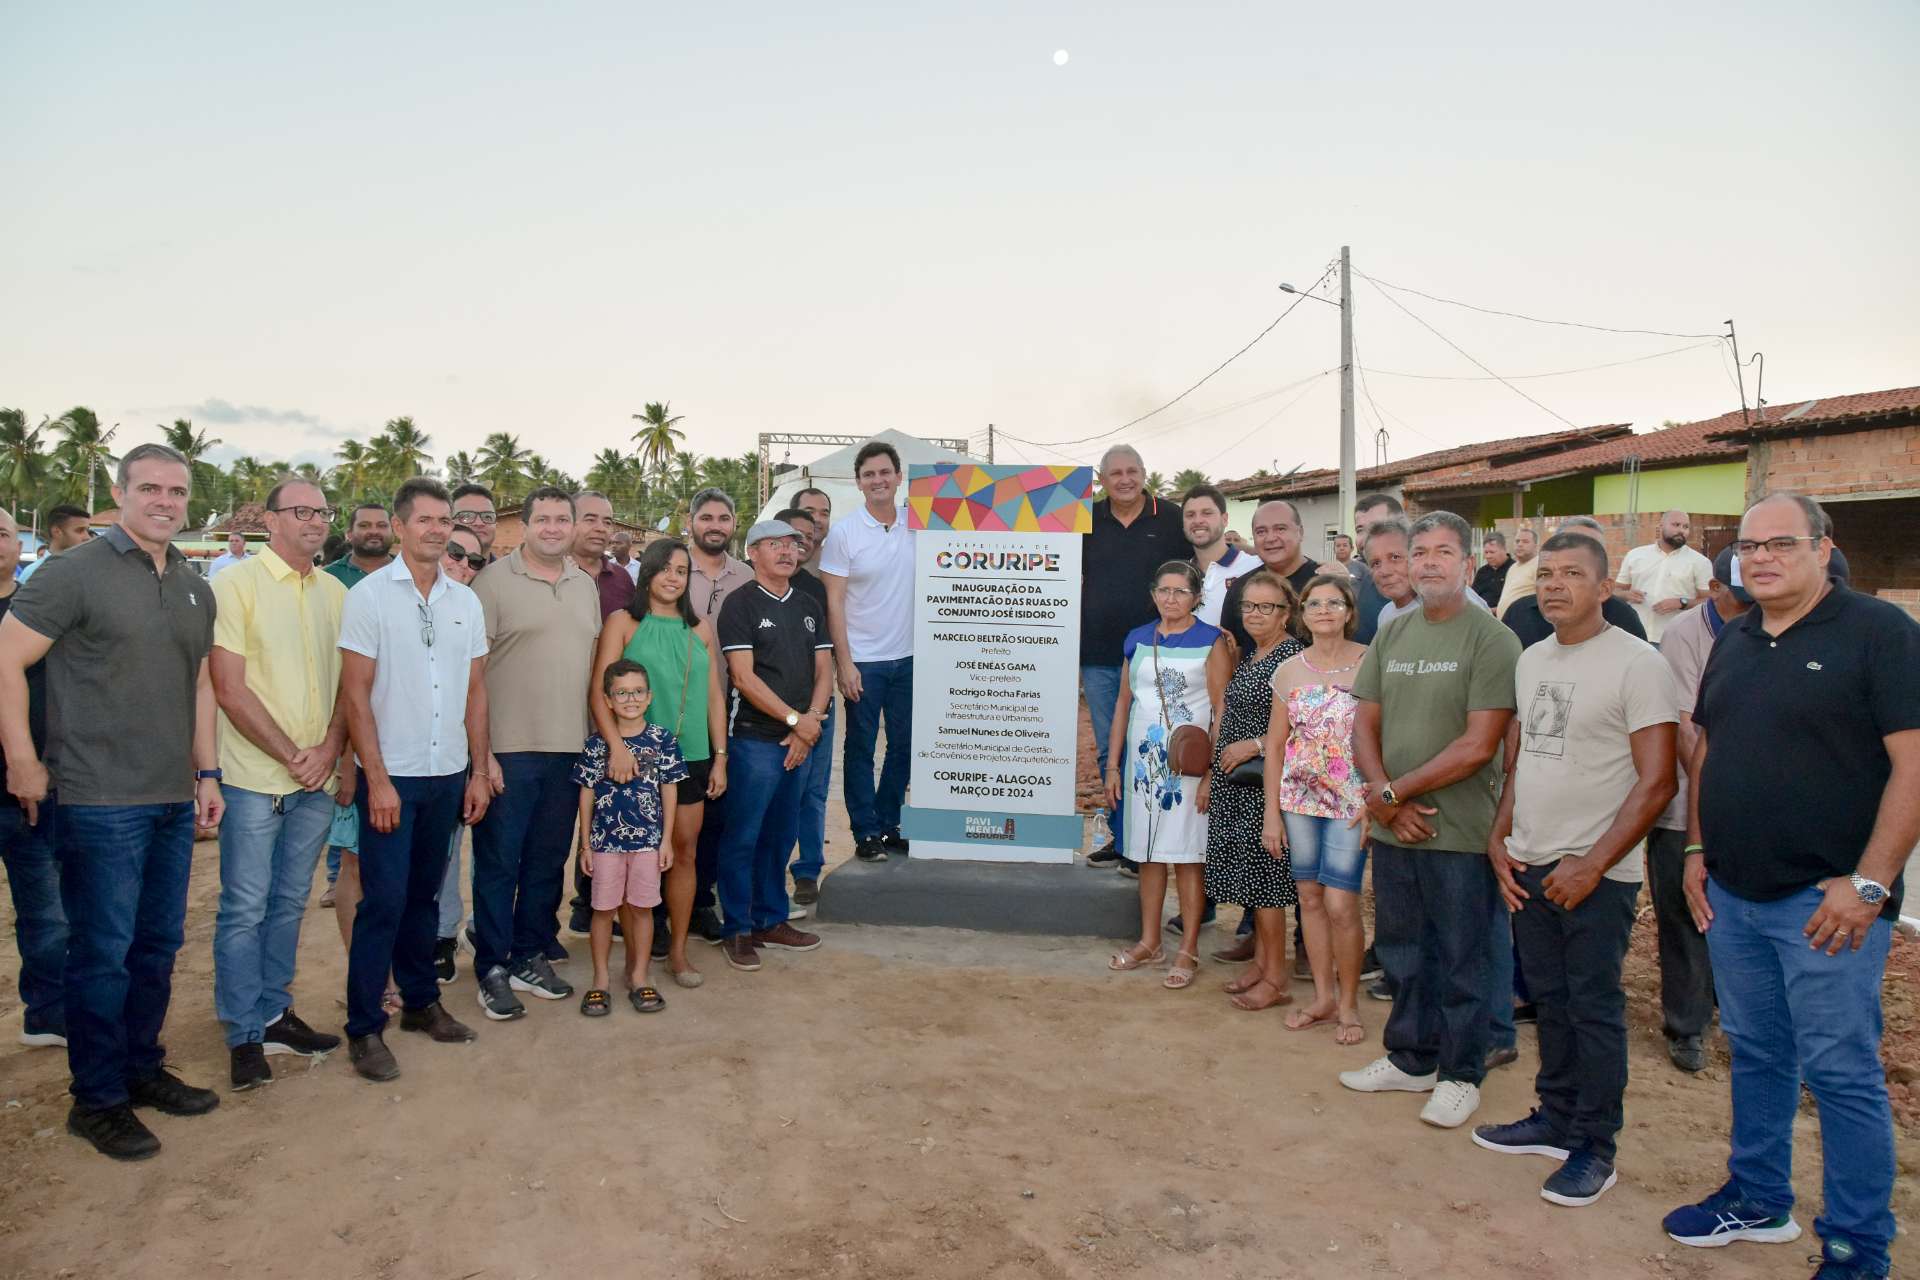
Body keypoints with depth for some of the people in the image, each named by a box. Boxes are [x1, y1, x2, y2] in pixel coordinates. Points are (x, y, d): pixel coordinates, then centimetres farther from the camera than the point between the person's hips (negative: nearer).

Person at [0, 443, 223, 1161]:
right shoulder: (75, 572, -8)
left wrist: (207, 772, 14)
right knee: (103, 952, 2)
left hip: (174, 802, 6)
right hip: (99, 802, -6)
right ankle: (97, 1100, 17)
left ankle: (143, 1069, 31)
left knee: (158, 944, 15)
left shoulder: (195, 589, 11)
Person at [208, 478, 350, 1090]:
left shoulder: (333, 592, 9)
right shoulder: (236, 584, -7)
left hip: (316, 778, 5)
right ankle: (243, 1035, 15)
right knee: (244, 910, 3)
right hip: (255, 777, -5)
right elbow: (230, 689, -12)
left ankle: (274, 1015, 28)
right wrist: (292, 756, -12)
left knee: (289, 904, 15)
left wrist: (329, 748, -5)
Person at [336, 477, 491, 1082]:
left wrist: (479, 770, 7)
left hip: (449, 775, 4)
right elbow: (355, 693, -8)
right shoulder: (369, 595, -6)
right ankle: (364, 1028, 10)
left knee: (423, 896, 15)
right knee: (383, 903, -2)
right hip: (392, 775, -4)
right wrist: (377, 778, -12)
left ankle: (421, 1002, 27)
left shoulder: (466, 601, 7)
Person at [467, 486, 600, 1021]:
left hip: (569, 748, 5)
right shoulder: (494, 581, -6)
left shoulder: (586, 584, 12)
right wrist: (481, 751, -13)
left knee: (548, 860, 14)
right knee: (498, 862, 4)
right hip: (508, 750, -5)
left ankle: (530, 956, 27)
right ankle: (492, 968, 16)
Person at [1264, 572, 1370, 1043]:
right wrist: (1272, 813, 5)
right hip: (1299, 799, 4)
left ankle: (1348, 1004, 13)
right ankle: (1323, 997, 25)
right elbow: (1275, 744, 8)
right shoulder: (1290, 671, 5)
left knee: (1340, 903, -7)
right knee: (1310, 897, 10)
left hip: (1352, 803, -4)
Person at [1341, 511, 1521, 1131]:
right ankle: (1410, 1058, 33)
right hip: (1393, 826, 6)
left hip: (1459, 832, -5)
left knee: (1462, 959, 8)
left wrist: (1395, 791, -13)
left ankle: (1459, 1074, 24)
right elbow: (1365, 724, 8)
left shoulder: (1492, 639, -10)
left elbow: (1478, 745, -17)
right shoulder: (1391, 635, 8)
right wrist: (1384, 798, -7)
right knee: (1401, 950, 17)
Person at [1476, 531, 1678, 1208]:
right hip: (1528, 865, 6)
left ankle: (1594, 1148, 17)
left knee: (1594, 1009, 4)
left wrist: (1592, 864, -16)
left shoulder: (1636, 662, -12)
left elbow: (1657, 782, -14)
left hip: (1598, 873, -6)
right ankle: (1556, 1118, 30)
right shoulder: (1530, 660, 10)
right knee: (1550, 1000, 16)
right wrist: (1499, 838, 7)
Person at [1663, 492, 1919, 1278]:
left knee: (1841, 1073, 2)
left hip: (1826, 900, -6)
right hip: (1733, 892, 7)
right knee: (1755, 1055, 18)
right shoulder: (1735, 640, 11)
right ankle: (1758, 1200, 33)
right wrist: (1697, 848, 11)